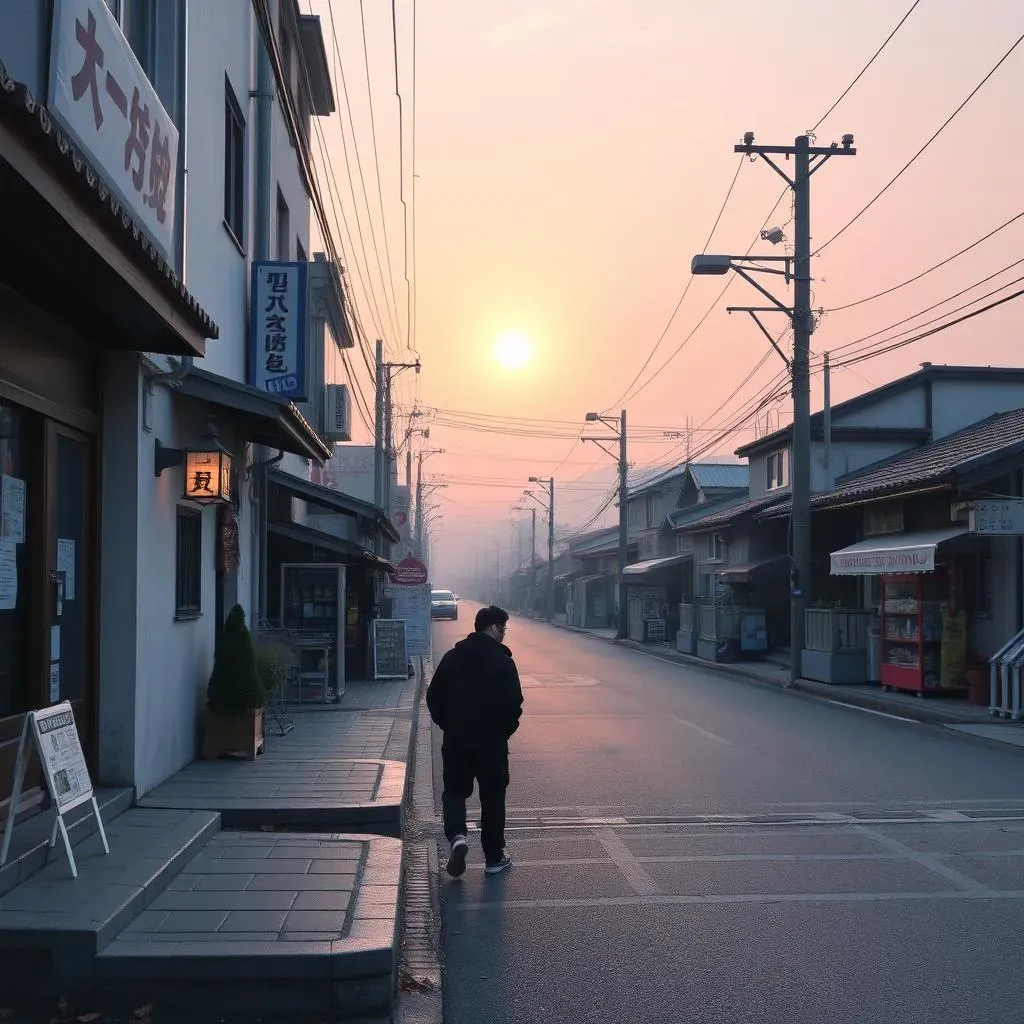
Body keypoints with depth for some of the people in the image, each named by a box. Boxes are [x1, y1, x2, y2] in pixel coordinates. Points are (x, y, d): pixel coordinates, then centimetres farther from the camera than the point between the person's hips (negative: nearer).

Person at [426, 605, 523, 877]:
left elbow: (433, 697, 5)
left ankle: (457, 835, -11)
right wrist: (506, 729, 1)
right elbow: (513, 704, -17)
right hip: (491, 742, -3)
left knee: (454, 790, 16)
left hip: (455, 741, 3)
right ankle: (494, 858, 17)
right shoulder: (502, 661, -11)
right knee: (493, 797, 10)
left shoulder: (451, 657, 4)